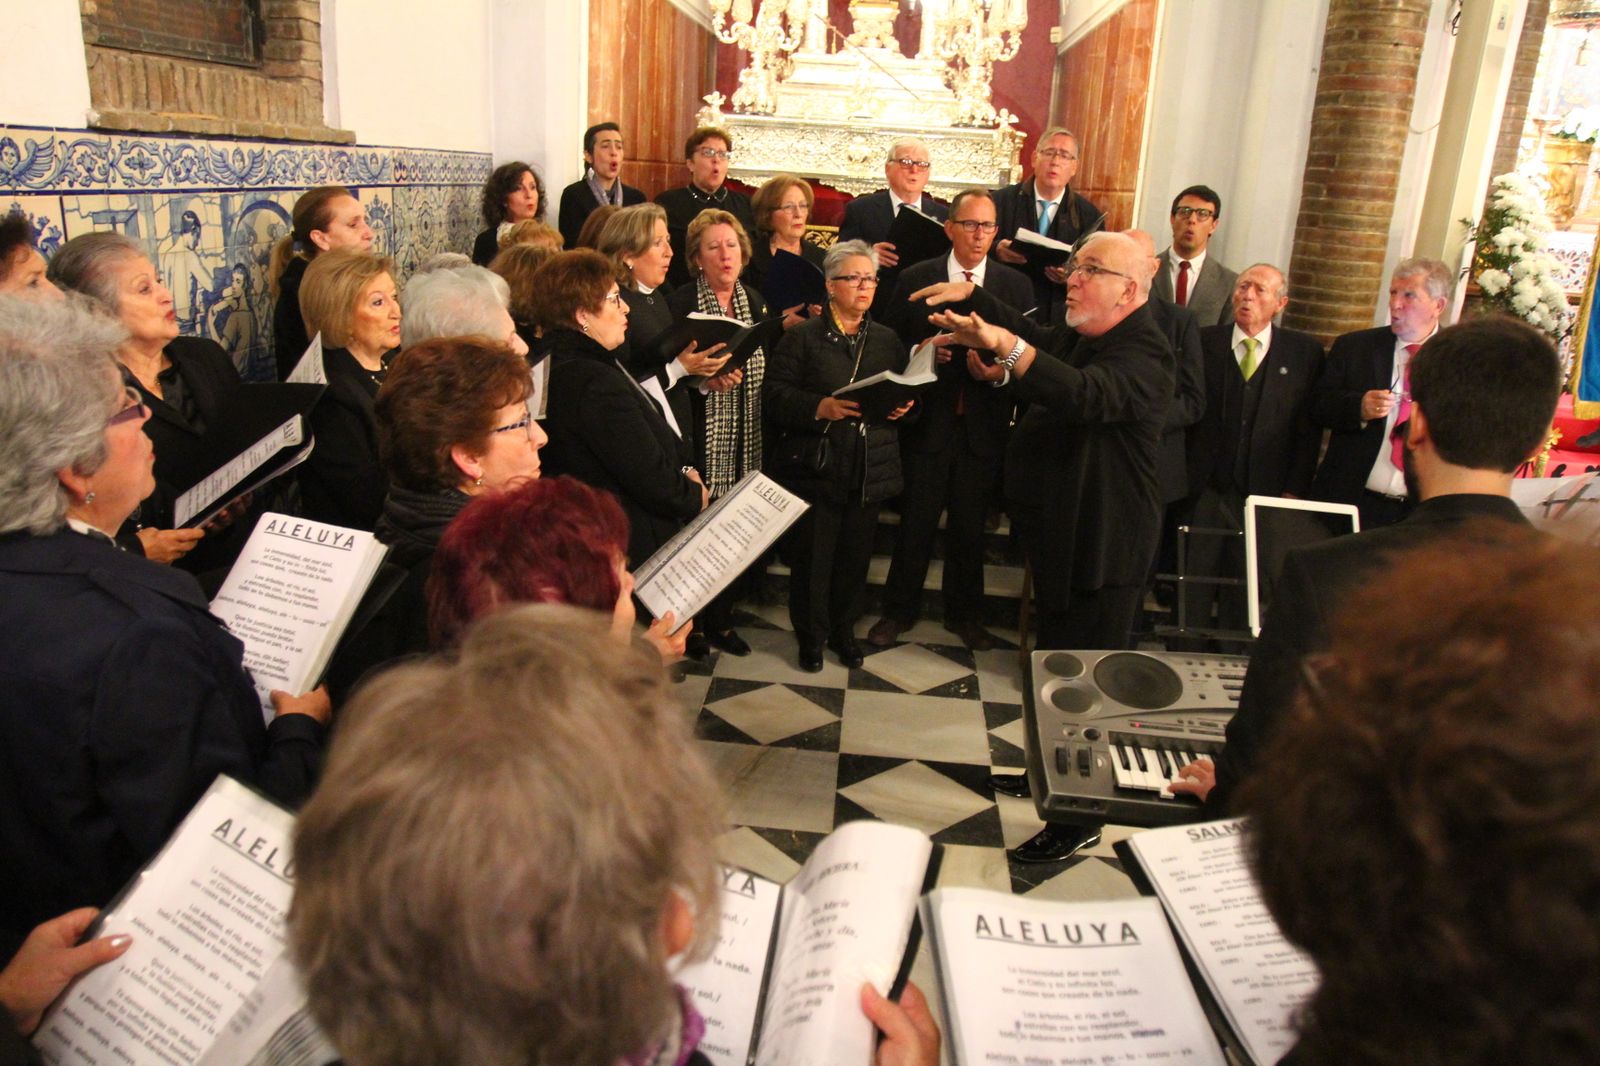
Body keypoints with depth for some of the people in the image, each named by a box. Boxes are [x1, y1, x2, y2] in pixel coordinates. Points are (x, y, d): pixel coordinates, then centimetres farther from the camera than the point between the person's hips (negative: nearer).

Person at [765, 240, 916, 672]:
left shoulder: (887, 339, 12)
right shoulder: (803, 337, -2)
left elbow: (906, 391, 18)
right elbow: (775, 397, -9)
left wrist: (904, 406, -4)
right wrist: (819, 407, -23)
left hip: (871, 470, 4)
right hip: (817, 469, -4)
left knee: (856, 555, 11)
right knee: (813, 556, 5)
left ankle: (843, 630, 32)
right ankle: (810, 636, 25)